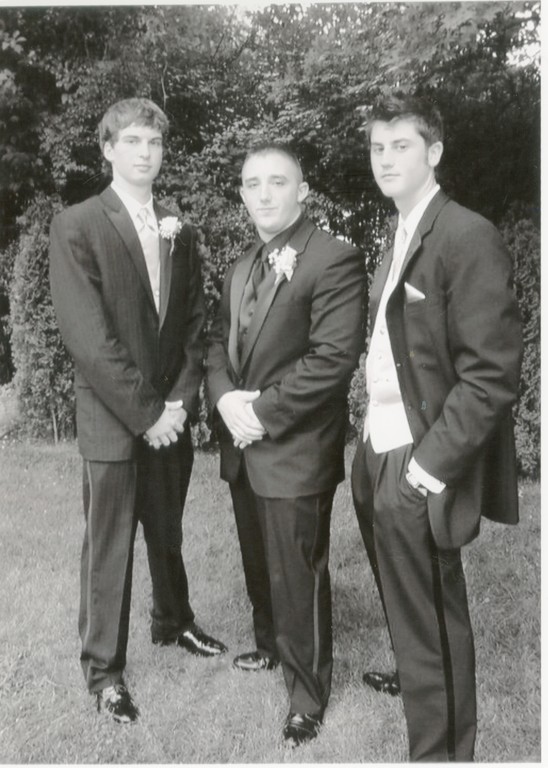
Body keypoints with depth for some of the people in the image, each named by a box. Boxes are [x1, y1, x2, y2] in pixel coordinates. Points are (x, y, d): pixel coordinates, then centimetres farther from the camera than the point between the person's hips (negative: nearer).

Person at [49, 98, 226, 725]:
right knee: (109, 545, 6)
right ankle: (103, 667, 24)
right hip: (112, 420, -5)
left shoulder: (180, 232, 9)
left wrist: (179, 402, -5)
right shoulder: (76, 226, -8)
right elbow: (87, 335, -15)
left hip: (170, 416, 5)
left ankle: (172, 621, 42)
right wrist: (143, 412, -16)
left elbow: (194, 325, 8)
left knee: (167, 531, 19)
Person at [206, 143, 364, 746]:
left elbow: (333, 358, -21)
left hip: (296, 451, -7)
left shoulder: (334, 259, -14)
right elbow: (219, 341, 13)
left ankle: (307, 695, 26)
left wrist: (263, 412, -18)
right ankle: (271, 646, 47)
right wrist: (225, 397, -7)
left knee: (298, 577, 5)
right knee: (260, 565, 23)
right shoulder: (241, 267, 13)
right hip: (243, 447, 7)